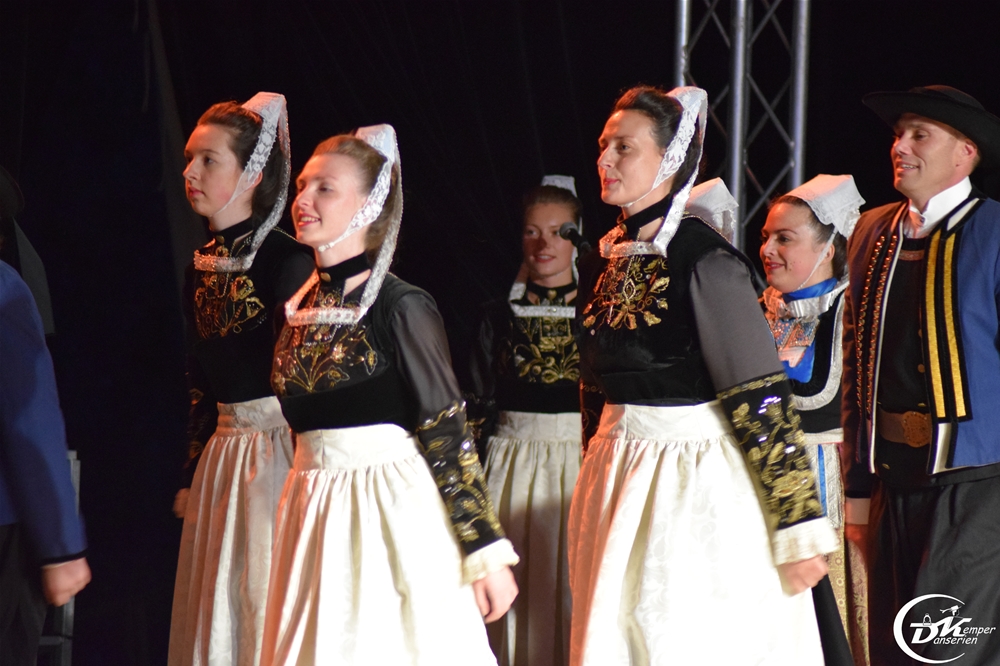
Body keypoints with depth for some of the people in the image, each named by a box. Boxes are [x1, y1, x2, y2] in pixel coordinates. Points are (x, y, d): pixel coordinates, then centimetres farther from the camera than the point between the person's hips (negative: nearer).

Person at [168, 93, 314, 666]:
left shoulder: (286, 259, -13)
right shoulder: (203, 265, 11)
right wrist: (192, 477, 16)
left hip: (279, 447, -8)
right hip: (223, 451, 8)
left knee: (272, 608, -3)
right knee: (219, 606, 11)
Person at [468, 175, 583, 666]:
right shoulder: (499, 317, 6)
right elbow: (480, 408, 7)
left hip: (585, 460, -1)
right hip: (513, 468, 1)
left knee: (575, 590, -1)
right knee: (517, 593, 1)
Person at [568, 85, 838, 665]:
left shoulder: (705, 260, -15)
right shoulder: (604, 263, 8)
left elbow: (763, 400, -17)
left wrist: (800, 529, -18)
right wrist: (597, 492, 22)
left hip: (697, 483, -7)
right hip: (620, 481, 7)